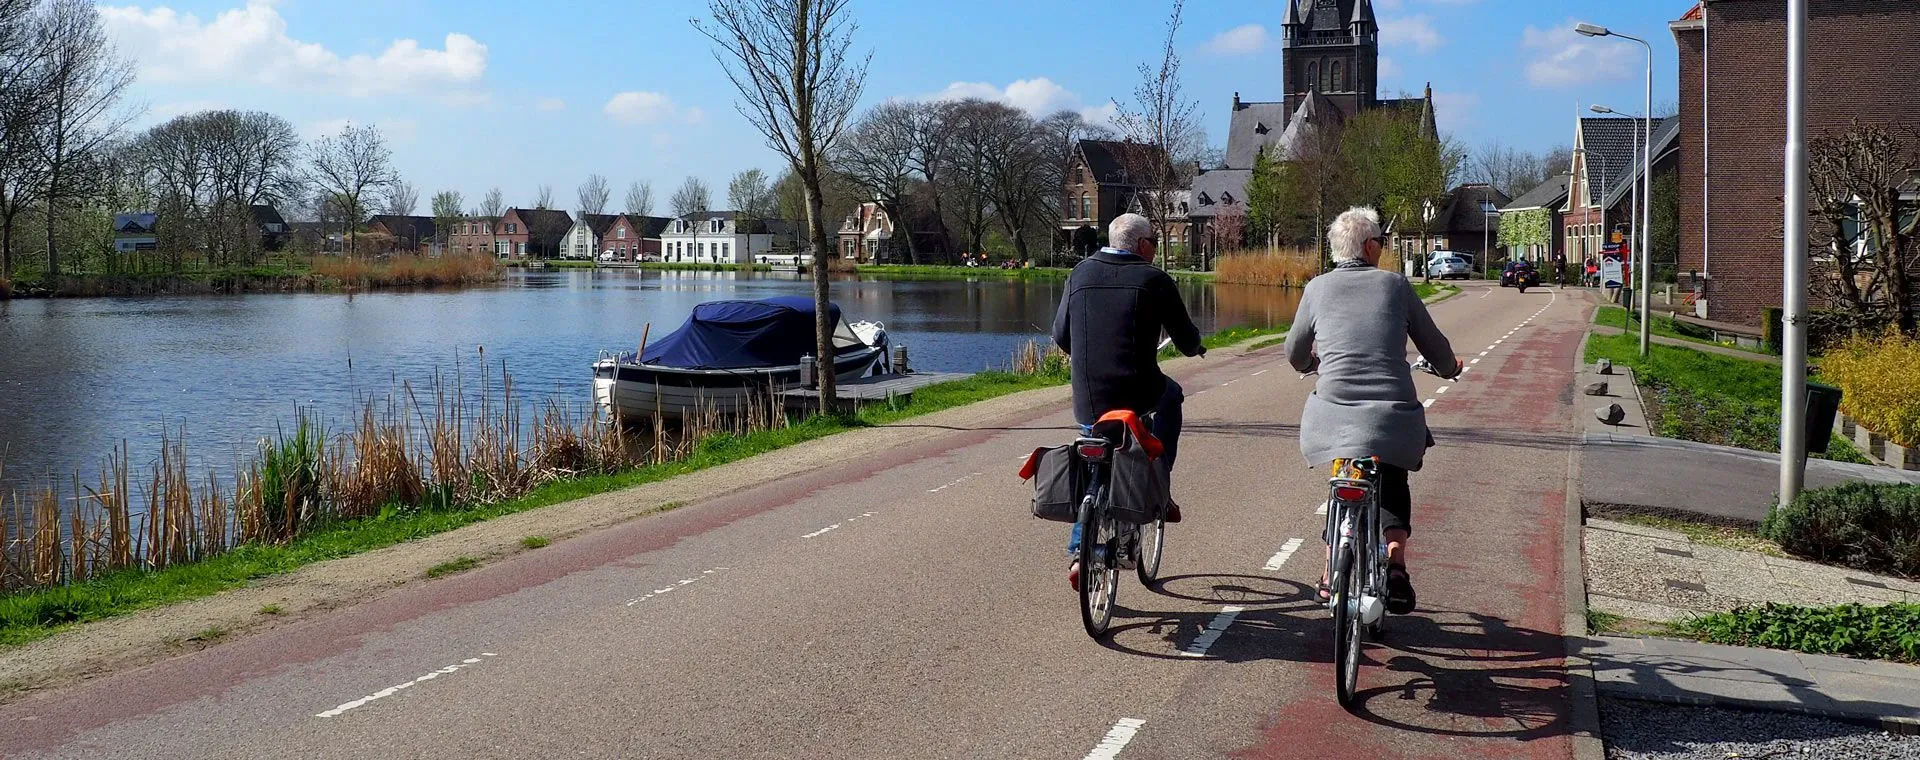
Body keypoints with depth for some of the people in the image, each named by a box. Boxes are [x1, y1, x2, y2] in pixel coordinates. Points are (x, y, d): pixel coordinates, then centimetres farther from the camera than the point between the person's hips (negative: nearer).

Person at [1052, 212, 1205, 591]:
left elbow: (1060, 335, 13)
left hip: (1088, 398, 4)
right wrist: (1195, 347, 25)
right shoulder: (1153, 279, -4)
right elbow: (1186, 339, 1)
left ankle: (1080, 552, 11)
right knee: (1171, 394, 30)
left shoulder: (1081, 273, 8)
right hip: (1138, 393, -3)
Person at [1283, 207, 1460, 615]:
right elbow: (1435, 347, 13)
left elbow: (1295, 355, 19)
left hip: (1334, 414, 1)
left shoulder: (1318, 288, 8)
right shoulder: (1395, 284, 6)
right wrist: (1450, 367, 37)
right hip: (1393, 411, -1)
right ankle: (1395, 561, 5)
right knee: (1393, 483, 25)